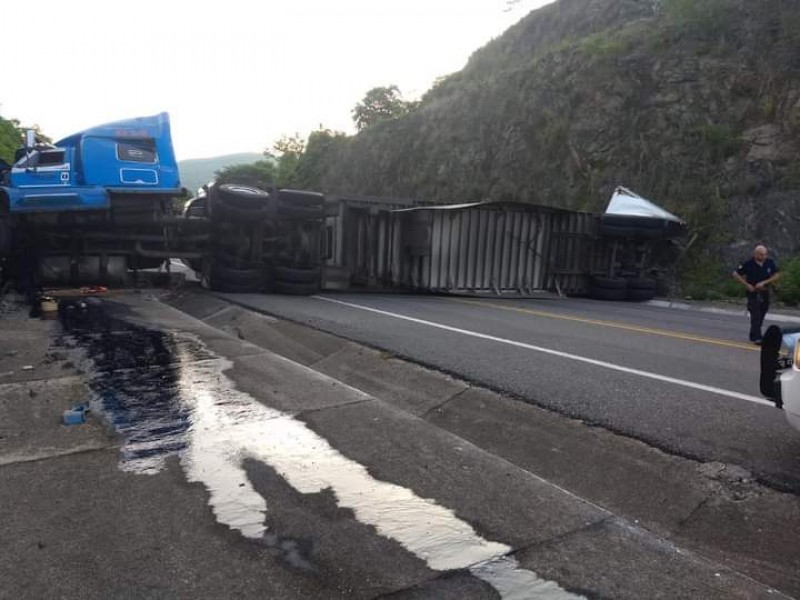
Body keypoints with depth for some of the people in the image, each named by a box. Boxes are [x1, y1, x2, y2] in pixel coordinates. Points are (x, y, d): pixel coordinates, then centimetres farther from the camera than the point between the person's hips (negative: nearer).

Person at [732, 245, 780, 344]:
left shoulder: (770, 262, -2)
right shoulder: (748, 264, -11)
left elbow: (776, 276, 1)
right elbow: (735, 274, -5)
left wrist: (764, 282, -14)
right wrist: (747, 285, -11)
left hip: (765, 292, 4)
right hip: (753, 293, -4)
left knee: (761, 315, 13)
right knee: (755, 315, -10)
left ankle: (753, 335, 28)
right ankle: (756, 338, -11)